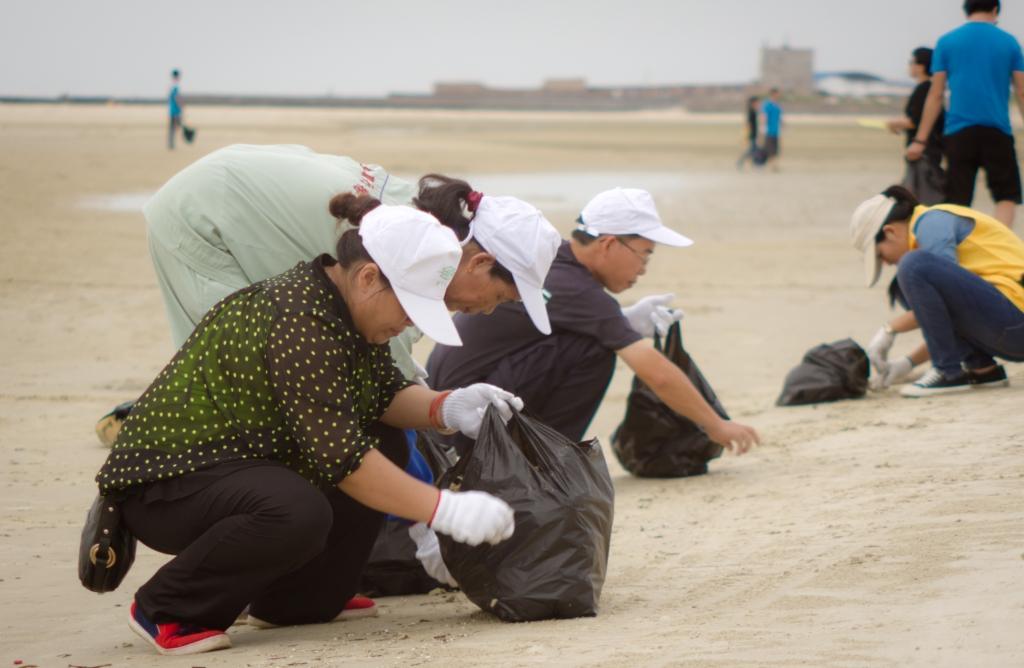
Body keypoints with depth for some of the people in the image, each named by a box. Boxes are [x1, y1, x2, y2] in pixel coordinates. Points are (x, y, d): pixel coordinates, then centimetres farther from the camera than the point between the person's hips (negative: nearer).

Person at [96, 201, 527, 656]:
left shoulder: (347, 310, 2)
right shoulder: (301, 321, -27)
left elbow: (387, 394, 9)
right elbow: (338, 456, -31)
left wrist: (446, 409, -12)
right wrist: (444, 510, -29)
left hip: (243, 466, 10)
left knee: (385, 446, 6)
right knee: (298, 514, -36)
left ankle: (290, 602, 11)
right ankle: (166, 610, -13)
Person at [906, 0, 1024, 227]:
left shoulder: (946, 42, 5)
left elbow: (935, 95, 4)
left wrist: (920, 140, 6)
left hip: (958, 131, 1)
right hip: (998, 131, -1)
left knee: (957, 200, 3)